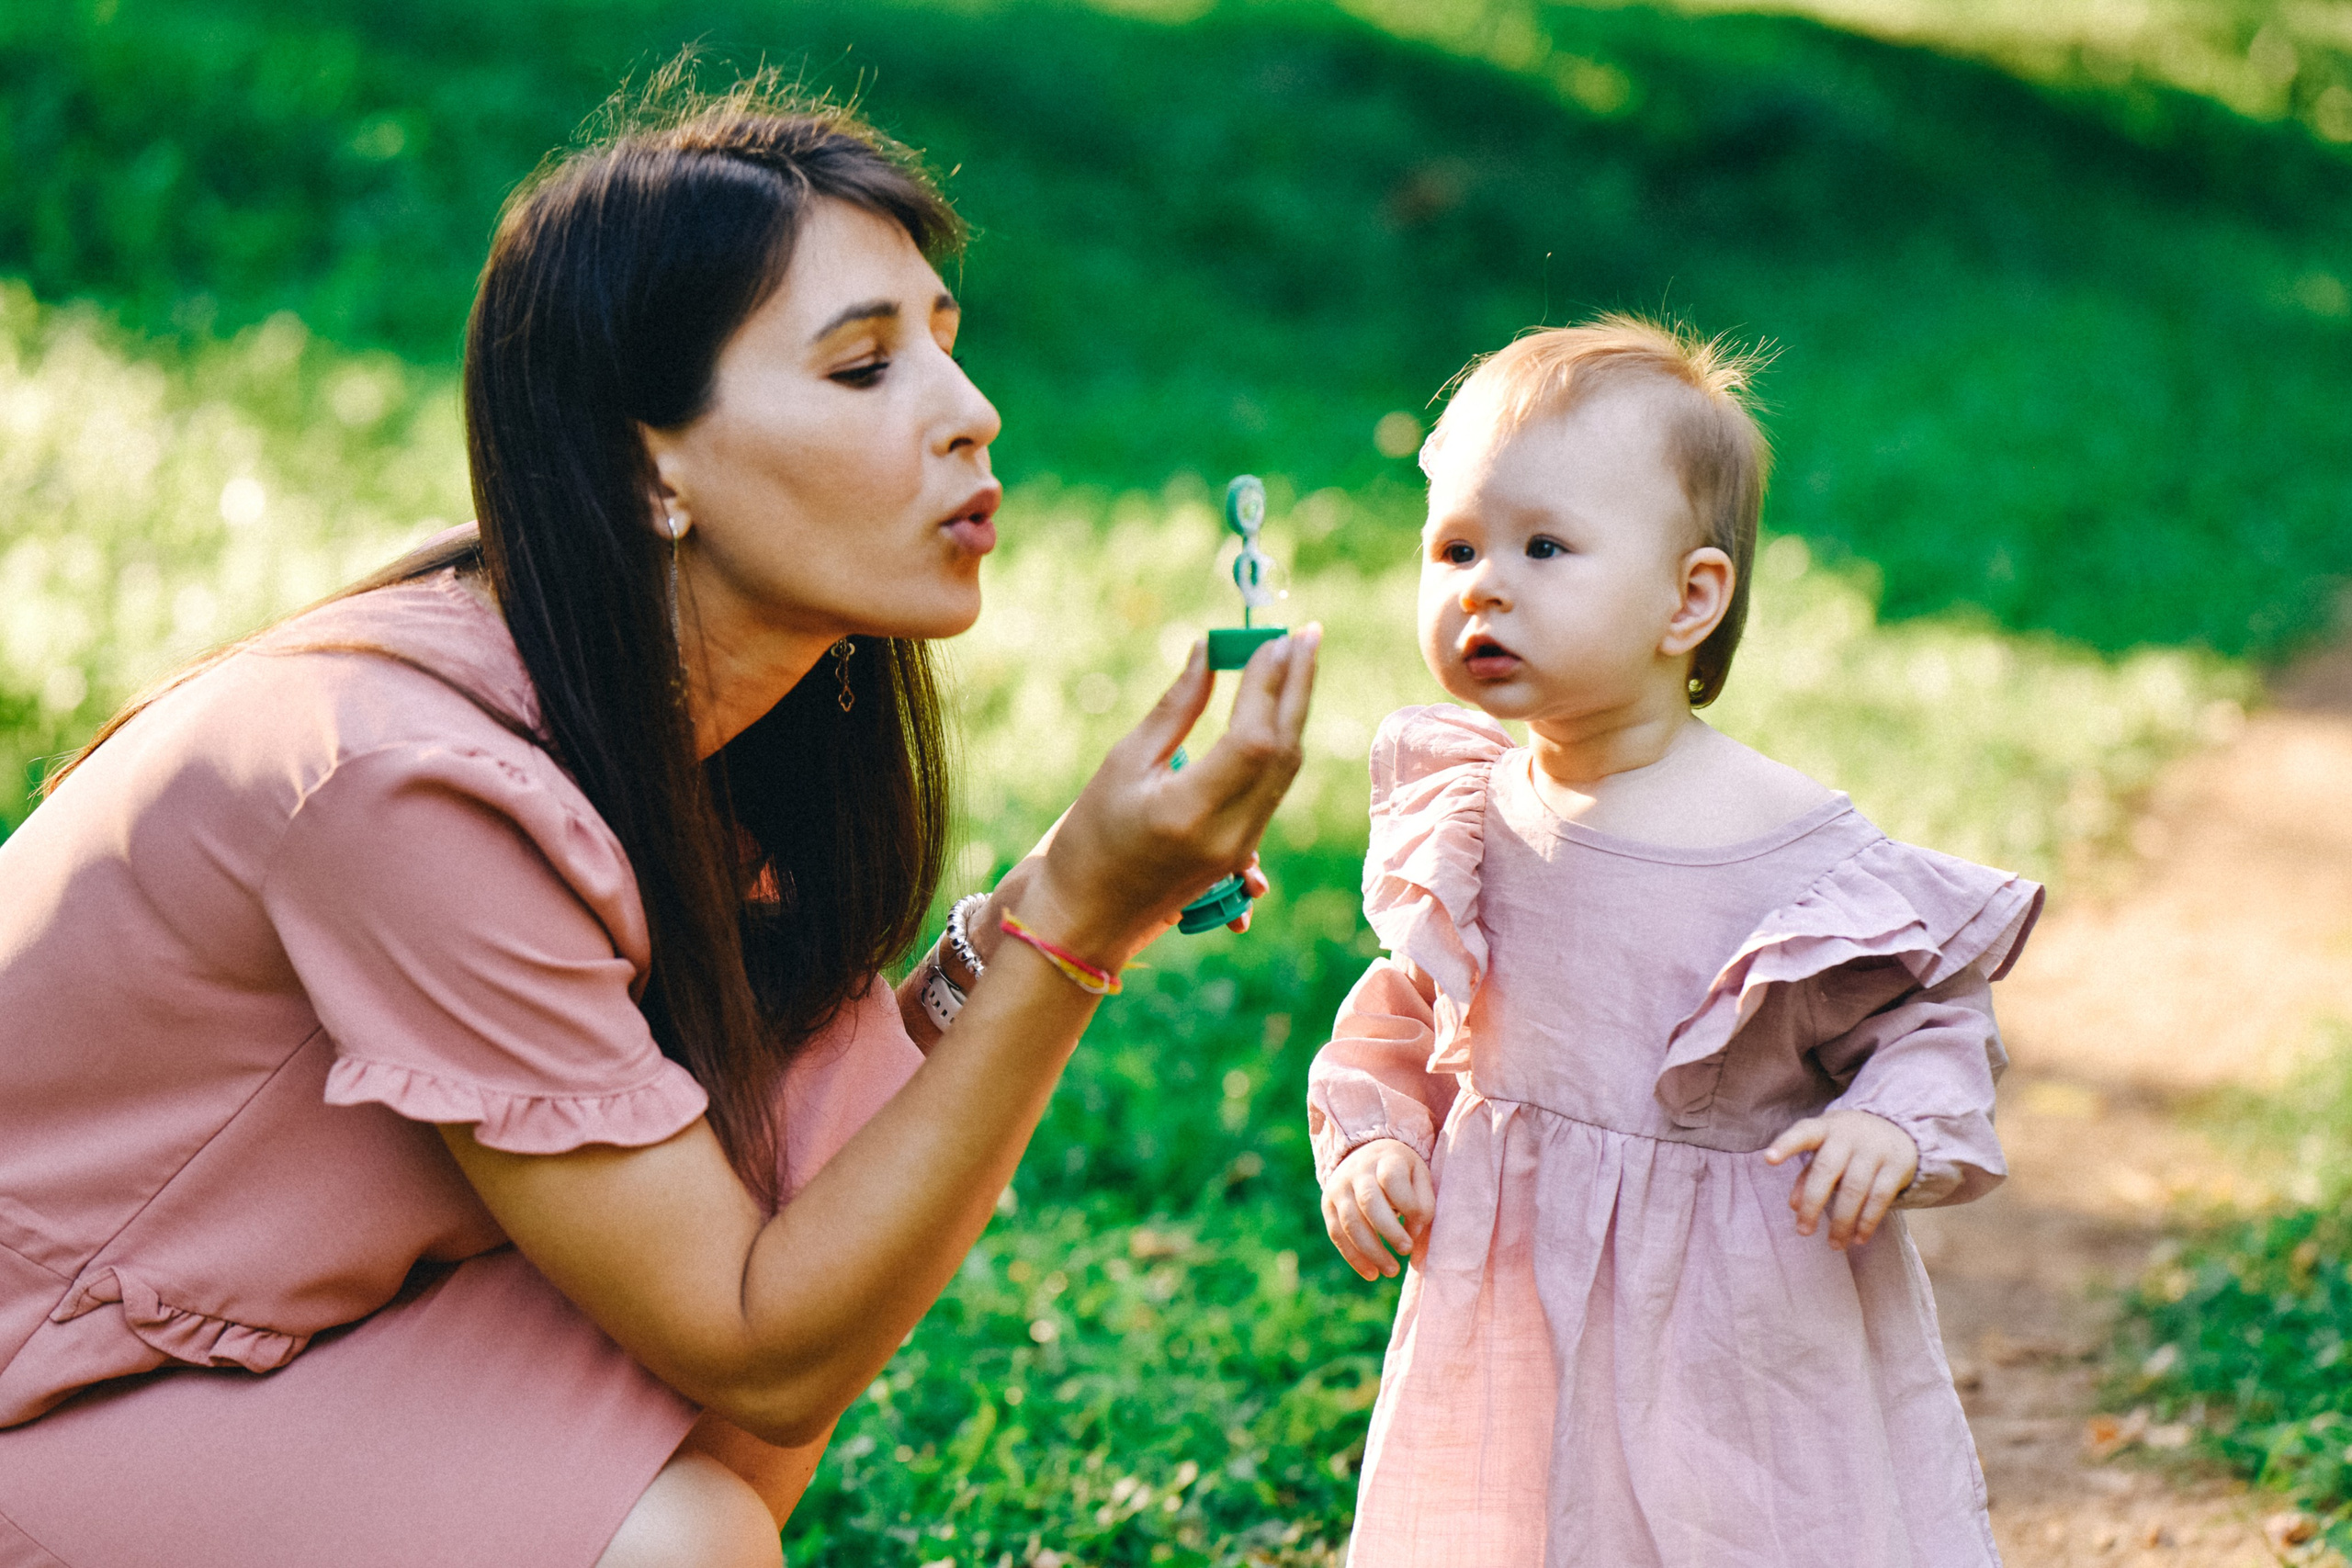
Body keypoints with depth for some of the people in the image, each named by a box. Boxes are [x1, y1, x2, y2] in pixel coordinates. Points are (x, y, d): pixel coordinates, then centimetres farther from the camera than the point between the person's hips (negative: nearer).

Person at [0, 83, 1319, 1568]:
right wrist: (1068, 930, -30)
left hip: (283, 1333, 8)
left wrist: (1040, 925, -15)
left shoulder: (655, 711, -5)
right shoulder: (414, 774, -30)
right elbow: (763, 1359, -25)